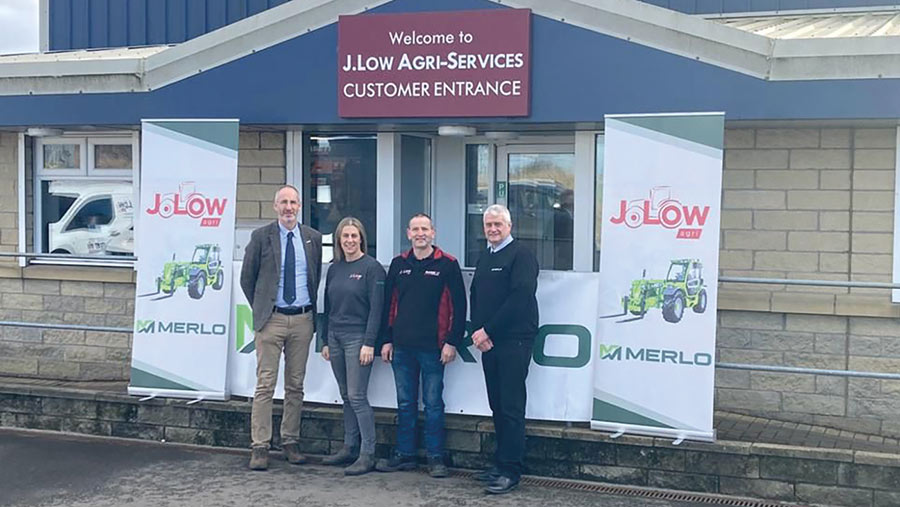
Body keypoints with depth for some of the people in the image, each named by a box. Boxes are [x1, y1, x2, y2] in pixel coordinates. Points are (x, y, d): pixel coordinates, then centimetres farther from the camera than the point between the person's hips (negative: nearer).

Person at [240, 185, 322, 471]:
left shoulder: (313, 238, 7)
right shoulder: (261, 237, 0)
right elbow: (247, 278, 6)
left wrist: (311, 309, 10)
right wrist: (260, 308, 4)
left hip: (302, 319, 3)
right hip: (272, 319, -3)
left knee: (296, 386, 9)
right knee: (265, 385, -4)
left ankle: (290, 442, 19)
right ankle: (260, 447, 1)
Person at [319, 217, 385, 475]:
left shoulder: (371, 268, -8)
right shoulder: (334, 269, 12)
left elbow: (376, 308, -11)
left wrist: (369, 343, -16)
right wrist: (325, 341, 15)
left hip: (357, 338, -7)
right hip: (335, 338, 7)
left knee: (357, 396, -8)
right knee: (346, 396, 11)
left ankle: (367, 455, -3)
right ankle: (350, 448, 19)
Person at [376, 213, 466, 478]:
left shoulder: (447, 265, -3)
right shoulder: (399, 264, 10)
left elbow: (459, 305, -4)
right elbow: (388, 304, 13)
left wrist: (452, 342, -9)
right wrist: (387, 340, 9)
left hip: (432, 348, -4)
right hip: (402, 347, 4)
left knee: (433, 404, 2)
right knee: (405, 404, 11)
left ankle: (435, 458, 11)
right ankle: (405, 454, 20)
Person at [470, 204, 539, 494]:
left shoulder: (521, 256, -6)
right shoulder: (484, 258, 18)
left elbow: (519, 298, -16)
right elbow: (475, 297, 17)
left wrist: (488, 330, -14)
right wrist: (477, 332, 0)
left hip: (514, 342, -7)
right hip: (488, 342, 7)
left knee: (511, 408, -5)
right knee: (497, 405, 11)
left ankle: (510, 471, 0)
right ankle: (501, 463, 19)